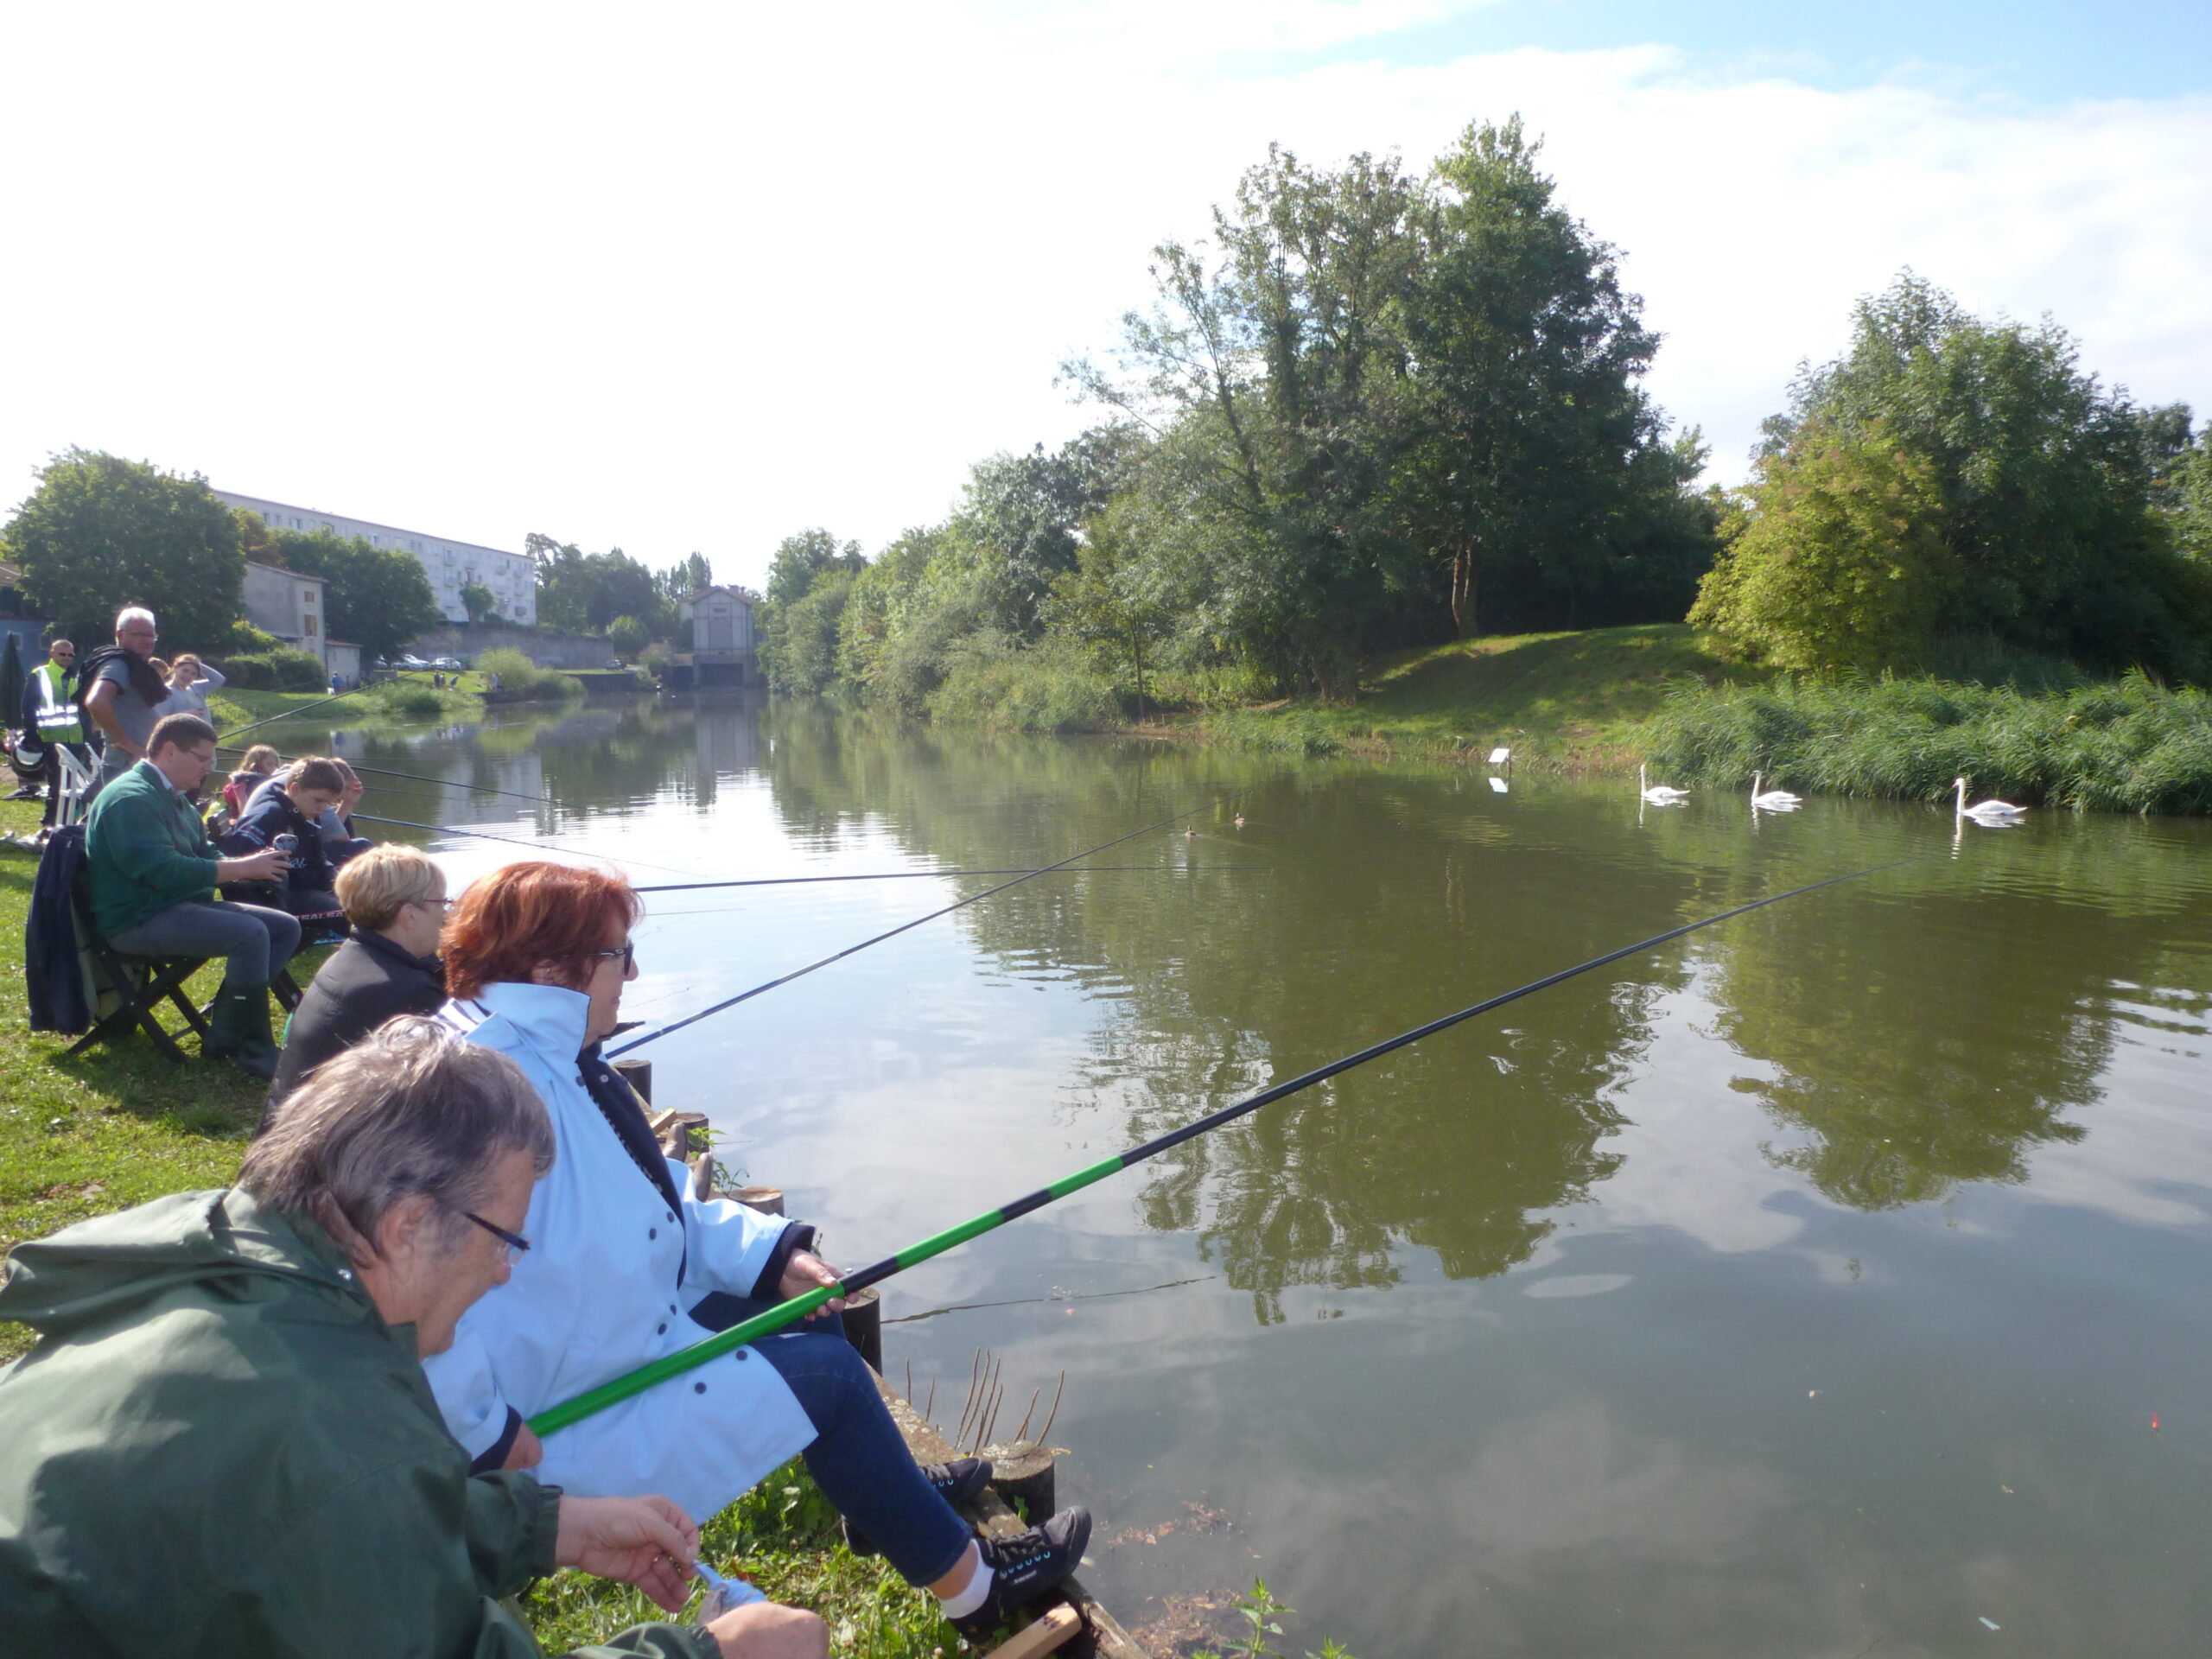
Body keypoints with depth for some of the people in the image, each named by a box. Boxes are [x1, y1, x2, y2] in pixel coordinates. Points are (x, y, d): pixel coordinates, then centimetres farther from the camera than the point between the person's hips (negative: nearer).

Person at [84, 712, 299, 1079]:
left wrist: (252, 863, 0)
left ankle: (223, 1037, -2)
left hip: (180, 905, 11)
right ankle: (255, 1053, -19)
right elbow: (163, 870, -27)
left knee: (286, 927, 1)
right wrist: (243, 868, -21)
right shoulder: (131, 798, -16)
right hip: (138, 919, -11)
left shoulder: (173, 798, 17)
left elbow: (205, 855, 21)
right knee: (249, 934, -30)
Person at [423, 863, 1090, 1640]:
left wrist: (774, 1253, -5)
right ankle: (971, 1585, 10)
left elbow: (657, 1207, 6)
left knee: (796, 1298, 14)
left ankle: (892, 1488, 33)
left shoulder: (555, 1058, 2)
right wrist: (484, 1436, -30)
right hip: (553, 1433, -10)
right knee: (821, 1373, -8)